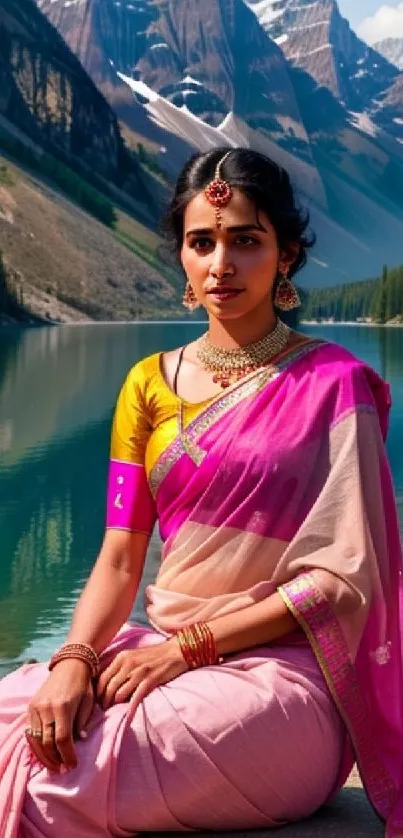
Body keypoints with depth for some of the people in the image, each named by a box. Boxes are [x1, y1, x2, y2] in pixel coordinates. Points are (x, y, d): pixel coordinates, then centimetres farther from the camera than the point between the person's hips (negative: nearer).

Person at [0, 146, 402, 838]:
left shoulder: (332, 384, -3)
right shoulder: (149, 384, 11)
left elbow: (344, 578, -9)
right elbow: (119, 560, 5)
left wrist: (187, 646, -14)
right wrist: (75, 658, -15)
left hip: (278, 672, -5)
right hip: (161, 655, 5)